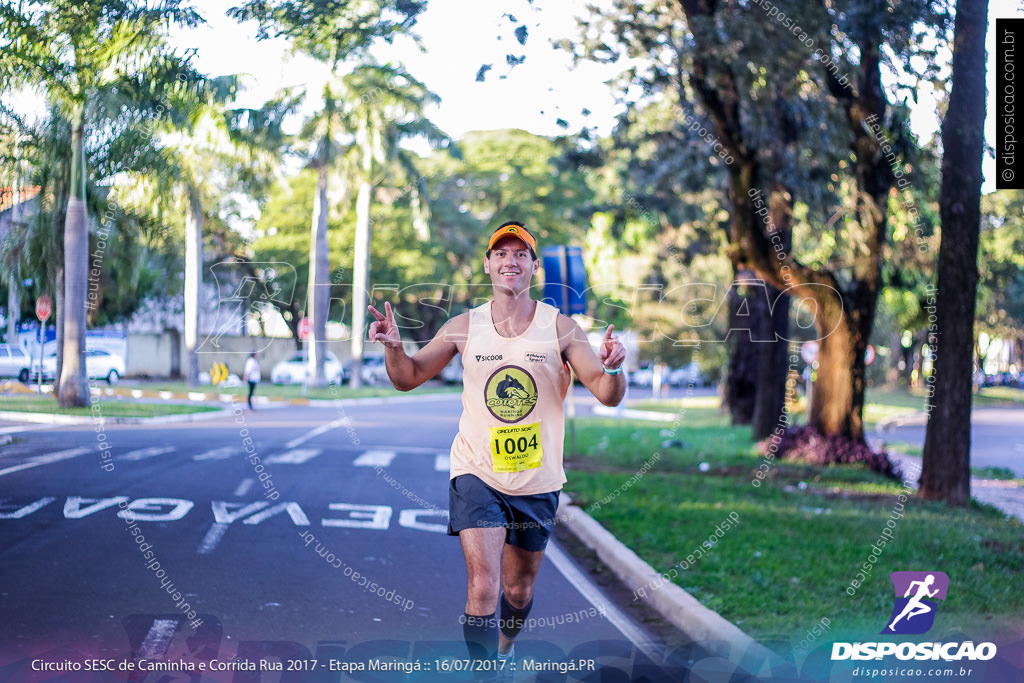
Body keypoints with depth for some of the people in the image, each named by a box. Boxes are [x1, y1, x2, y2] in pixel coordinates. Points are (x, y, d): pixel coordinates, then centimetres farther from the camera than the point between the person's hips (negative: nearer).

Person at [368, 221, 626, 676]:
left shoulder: (560, 327, -5)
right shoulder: (465, 327, -2)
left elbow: (607, 395, -9)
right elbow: (408, 378, 5)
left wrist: (612, 369, -31)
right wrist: (393, 347, -16)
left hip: (537, 481, 1)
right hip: (477, 473, -1)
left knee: (519, 591, 17)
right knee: (483, 585, -17)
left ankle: (501, 655, 45)